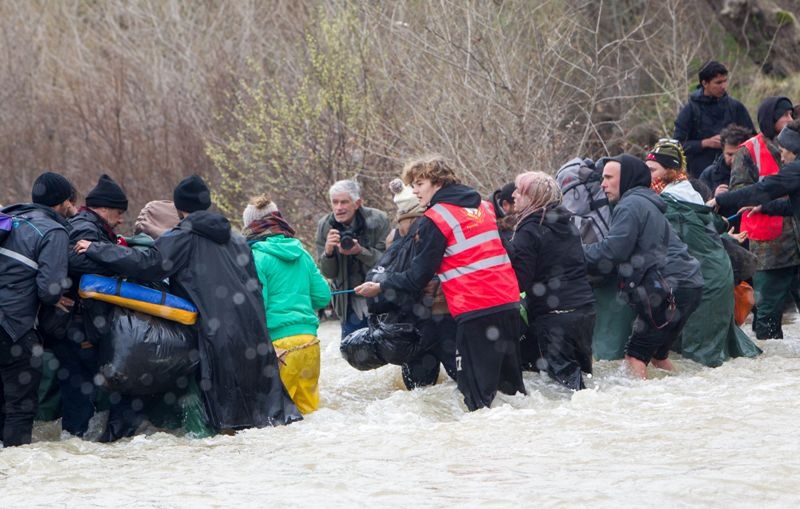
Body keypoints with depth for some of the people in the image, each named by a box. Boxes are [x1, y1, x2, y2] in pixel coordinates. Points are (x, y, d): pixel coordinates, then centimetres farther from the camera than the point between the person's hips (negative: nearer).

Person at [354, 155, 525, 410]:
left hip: (474, 311, -7)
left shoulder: (434, 219, -7)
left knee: (477, 391, -6)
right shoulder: (484, 207, 14)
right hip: (509, 303, 7)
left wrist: (380, 287, 7)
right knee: (511, 382, 15)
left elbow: (417, 277, -5)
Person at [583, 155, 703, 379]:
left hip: (671, 290, -10)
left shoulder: (631, 205, -6)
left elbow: (611, 251, -15)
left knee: (635, 355, -12)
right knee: (656, 353, 18)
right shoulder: (643, 203, 27)